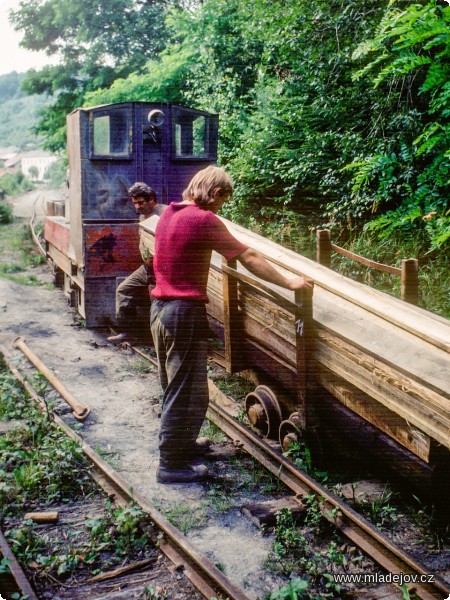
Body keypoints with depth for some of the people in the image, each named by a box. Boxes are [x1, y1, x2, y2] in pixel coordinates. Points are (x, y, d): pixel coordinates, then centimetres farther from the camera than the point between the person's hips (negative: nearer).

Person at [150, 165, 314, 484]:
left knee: (174, 386, 22)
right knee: (187, 392, 1)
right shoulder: (204, 220, -16)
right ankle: (173, 464, 9)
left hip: (160, 307, 9)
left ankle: (180, 442, 37)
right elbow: (249, 258, -14)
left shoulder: (169, 213, 9)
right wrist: (289, 283, -8)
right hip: (185, 313, -9)